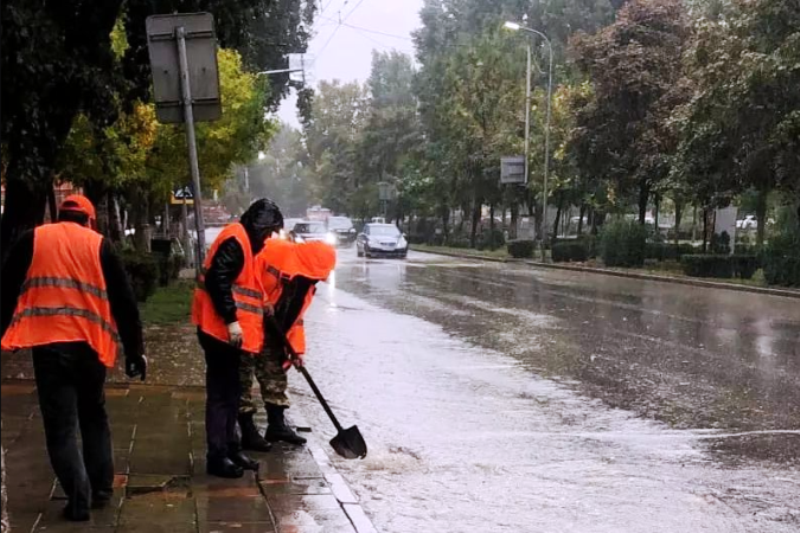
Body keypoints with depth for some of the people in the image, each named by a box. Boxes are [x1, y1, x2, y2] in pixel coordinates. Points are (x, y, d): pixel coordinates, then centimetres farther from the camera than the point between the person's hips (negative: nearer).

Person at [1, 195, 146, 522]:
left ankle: (79, 500, 0)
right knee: (94, 416, 20)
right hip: (89, 344, 1)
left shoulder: (31, 240, 8)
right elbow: (124, 301, 6)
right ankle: (101, 490, 21)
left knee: (60, 425, 5)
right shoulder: (99, 244, 8)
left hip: (48, 344, -1)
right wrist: (135, 351, 10)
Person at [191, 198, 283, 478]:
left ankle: (231, 449, 24)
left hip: (228, 330, 10)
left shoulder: (243, 240, 17)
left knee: (229, 393, 15)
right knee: (220, 394, -6)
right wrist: (231, 320, -24)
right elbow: (217, 280, -23)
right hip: (221, 329, -10)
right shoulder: (235, 240, -14)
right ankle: (217, 457, -1)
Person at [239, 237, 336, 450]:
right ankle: (248, 431, 2)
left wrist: (296, 348, 0)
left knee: (274, 373, 10)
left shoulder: (307, 281, 2)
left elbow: (295, 315, 7)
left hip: (269, 329, 8)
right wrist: (262, 302, -29)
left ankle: (277, 425, 19)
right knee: (244, 375, -3)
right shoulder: (272, 251, -24)